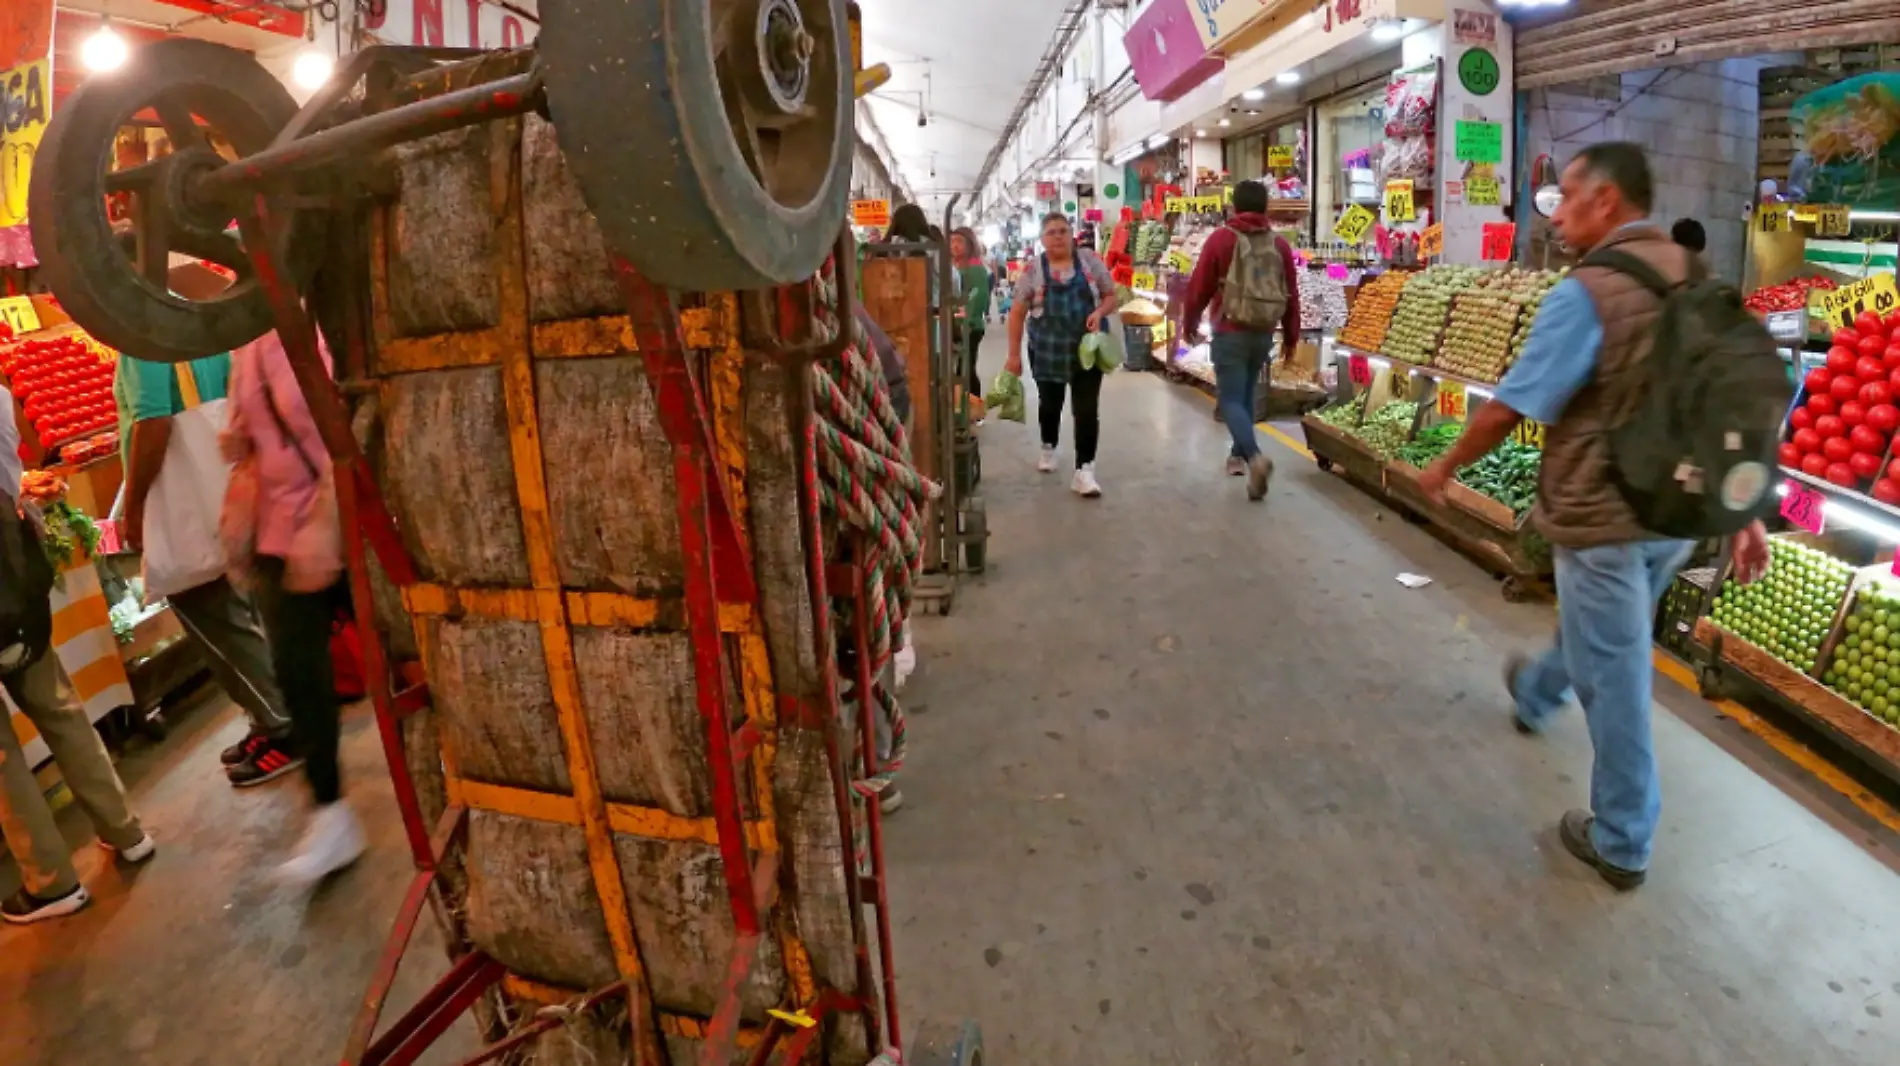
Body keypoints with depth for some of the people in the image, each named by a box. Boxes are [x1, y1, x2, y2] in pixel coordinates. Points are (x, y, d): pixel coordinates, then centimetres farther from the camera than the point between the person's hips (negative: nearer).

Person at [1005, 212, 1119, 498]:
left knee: (1087, 409, -7)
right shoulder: (1033, 270, -4)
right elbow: (1017, 313, -1)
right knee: (1049, 402, 19)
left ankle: (1084, 470, -4)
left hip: (1088, 349, 0)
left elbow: (1111, 296, 5)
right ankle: (1048, 448, 46)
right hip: (1047, 350, 1)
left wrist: (1099, 312, -17)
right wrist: (1014, 354, -4)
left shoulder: (1090, 261, -2)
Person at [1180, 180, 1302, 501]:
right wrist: (1291, 337, 15)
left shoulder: (1221, 238, -6)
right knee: (1245, 393, 22)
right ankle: (1238, 454, 30)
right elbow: (1291, 294, 7)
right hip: (1264, 333, 5)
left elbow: (1199, 286, -4)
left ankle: (1255, 457, -25)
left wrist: (1190, 323, 10)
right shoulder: (1279, 245, 5)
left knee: (1230, 399, -4)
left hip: (1230, 332, -4)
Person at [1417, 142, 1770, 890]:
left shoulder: (1587, 293, -21)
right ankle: (1535, 694, 59)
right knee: (1599, 633, 30)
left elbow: (1507, 409, -17)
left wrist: (1447, 466, -1)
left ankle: (1621, 843, 21)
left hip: (1603, 517, -8)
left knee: (1614, 677, 5)